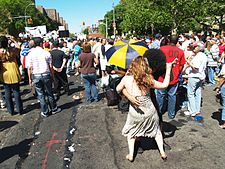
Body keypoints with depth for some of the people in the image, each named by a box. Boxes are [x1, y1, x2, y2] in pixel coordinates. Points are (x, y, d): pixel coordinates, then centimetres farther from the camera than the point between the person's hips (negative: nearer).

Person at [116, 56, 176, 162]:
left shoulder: (126, 79, -14)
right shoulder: (148, 80, -14)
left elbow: (118, 89, 3)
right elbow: (165, 85, -2)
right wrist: (168, 69, 4)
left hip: (135, 113, 0)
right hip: (150, 111, 1)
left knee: (131, 132, 25)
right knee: (156, 130, 26)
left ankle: (131, 155, 22)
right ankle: (162, 152, 30)